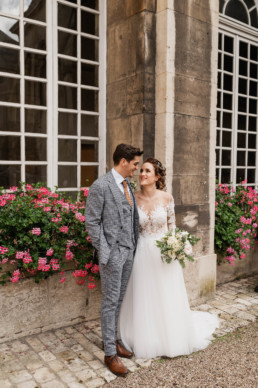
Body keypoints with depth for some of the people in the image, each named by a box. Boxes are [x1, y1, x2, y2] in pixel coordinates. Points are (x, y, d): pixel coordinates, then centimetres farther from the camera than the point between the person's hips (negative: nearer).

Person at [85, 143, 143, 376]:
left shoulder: (127, 186, 11)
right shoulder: (101, 186, -13)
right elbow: (92, 221, -13)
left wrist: (134, 247, 9)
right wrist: (104, 252, -14)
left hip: (129, 251, 8)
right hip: (112, 252, -7)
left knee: (119, 300, 17)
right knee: (110, 302, 3)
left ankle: (113, 340, 33)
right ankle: (110, 353, 16)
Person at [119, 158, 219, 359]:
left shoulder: (166, 198, -8)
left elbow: (172, 225, 2)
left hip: (164, 252, 0)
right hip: (142, 253, 1)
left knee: (167, 297, 11)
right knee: (144, 298, 9)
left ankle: (172, 339, 35)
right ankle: (147, 340, 30)